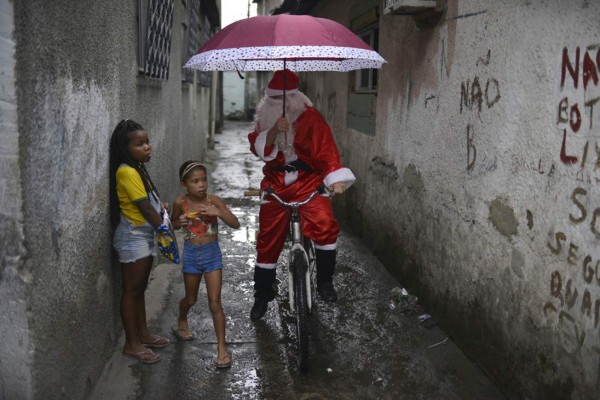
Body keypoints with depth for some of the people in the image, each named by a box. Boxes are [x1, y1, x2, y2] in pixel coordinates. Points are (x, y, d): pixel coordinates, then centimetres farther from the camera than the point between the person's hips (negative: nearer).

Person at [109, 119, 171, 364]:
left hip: (145, 235, 9)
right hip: (132, 238, -9)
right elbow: (145, 208, -19)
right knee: (131, 290, 0)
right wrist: (166, 231, -13)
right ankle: (131, 344, 10)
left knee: (140, 288, 17)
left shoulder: (137, 169, 10)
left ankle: (142, 333, 29)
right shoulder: (127, 172, -20)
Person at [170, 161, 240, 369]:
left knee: (215, 303, -3)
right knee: (191, 299, 19)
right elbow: (174, 223, 10)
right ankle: (181, 322, 52)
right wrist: (180, 222, -13)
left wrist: (218, 212, -30)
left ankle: (221, 347, 6)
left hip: (212, 253, -1)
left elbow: (235, 224, -14)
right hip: (191, 254, 1)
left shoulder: (213, 200, -13)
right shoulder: (180, 203, -9)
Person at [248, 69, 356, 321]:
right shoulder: (265, 118, 5)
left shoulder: (310, 118, -8)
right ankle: (262, 295, 25)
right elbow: (259, 149, -7)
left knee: (325, 224, -27)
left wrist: (335, 178, -32)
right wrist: (274, 131, -25)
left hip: (308, 181, -3)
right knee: (268, 239, 7)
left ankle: (324, 281, -7)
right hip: (276, 184, 3)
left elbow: (326, 149, -17)